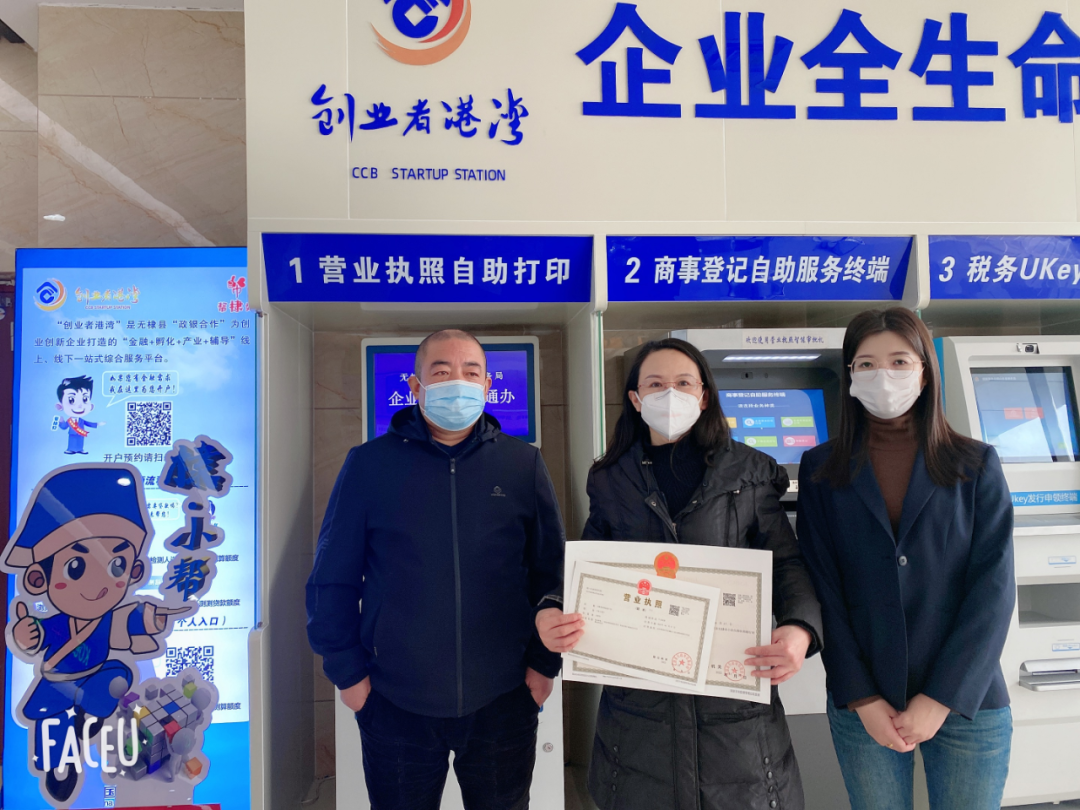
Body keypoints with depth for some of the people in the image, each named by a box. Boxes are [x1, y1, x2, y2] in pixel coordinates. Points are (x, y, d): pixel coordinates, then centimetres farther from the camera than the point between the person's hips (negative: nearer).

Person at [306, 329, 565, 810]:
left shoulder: (524, 465, -1)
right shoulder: (369, 465, -5)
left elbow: (551, 572, 3)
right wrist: (347, 670, -2)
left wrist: (544, 661, 0)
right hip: (394, 702, 0)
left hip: (502, 700, 1)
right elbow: (333, 579, -1)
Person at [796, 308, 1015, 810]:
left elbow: (993, 588, -5)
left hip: (965, 702, 0)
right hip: (861, 706, 0)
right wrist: (861, 697, -8)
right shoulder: (821, 470, 0)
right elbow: (822, 587, -3)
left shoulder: (977, 466, 1)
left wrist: (941, 698, -10)